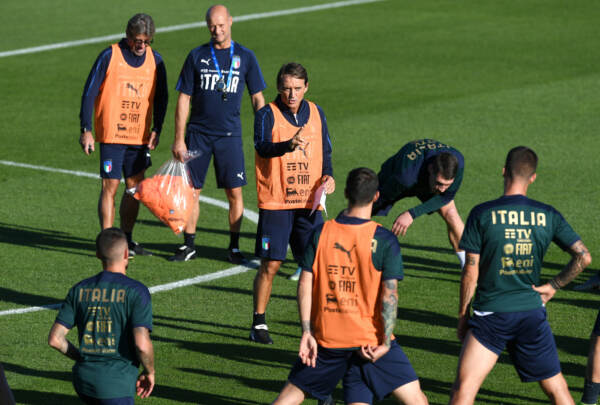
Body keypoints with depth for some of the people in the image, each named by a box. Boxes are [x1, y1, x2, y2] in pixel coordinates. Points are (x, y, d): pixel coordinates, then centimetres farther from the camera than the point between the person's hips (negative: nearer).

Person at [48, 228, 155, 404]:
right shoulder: (136, 292, -9)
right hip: (117, 383, -6)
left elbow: (55, 339, 5)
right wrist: (150, 372, 2)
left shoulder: (79, 290, 6)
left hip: (83, 377, 6)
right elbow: (142, 344, -18)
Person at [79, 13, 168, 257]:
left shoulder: (154, 60, 6)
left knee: (135, 188, 8)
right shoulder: (110, 56, -6)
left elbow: (161, 98, 14)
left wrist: (156, 130, 3)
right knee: (110, 187, -5)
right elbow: (89, 93, -4)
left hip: (140, 137, 4)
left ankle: (126, 241, 18)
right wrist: (86, 130, -9)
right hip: (111, 135, -4)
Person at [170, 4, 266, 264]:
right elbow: (184, 99, 4)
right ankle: (188, 246, 13)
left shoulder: (245, 57, 4)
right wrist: (179, 140, -1)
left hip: (229, 135, 0)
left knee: (235, 193, -2)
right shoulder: (197, 57, 4)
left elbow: (257, 99, 8)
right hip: (198, 133, 1)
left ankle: (234, 247, 9)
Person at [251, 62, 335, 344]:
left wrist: (328, 175, 1)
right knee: (270, 265, -4)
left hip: (309, 202, 4)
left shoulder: (316, 113, 9)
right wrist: (289, 145, -45)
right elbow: (262, 146, -26)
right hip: (275, 203, -4)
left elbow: (325, 151, 21)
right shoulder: (268, 114, -7)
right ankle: (259, 323, 8)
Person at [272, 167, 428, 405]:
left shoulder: (321, 233, 1)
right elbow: (390, 294, -13)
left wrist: (307, 332, 0)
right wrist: (385, 343, -11)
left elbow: (305, 284, -1)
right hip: (371, 340, -3)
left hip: (326, 338, 3)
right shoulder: (384, 240, -8)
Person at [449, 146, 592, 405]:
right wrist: (553, 286, 10)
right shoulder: (548, 216, 1)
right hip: (533, 313, 3)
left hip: (491, 314, -3)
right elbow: (583, 256, -1)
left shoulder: (482, 214, -7)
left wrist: (462, 315, 5)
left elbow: (471, 271, -5)